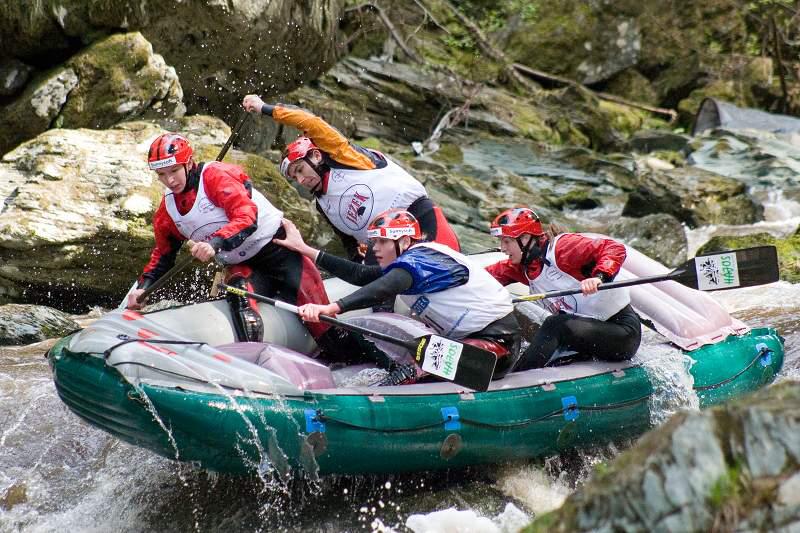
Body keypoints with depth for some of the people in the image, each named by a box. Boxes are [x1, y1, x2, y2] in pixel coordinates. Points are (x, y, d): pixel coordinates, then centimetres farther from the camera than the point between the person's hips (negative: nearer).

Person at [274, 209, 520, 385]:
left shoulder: (422, 258, -16)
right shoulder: (412, 262, 14)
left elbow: (384, 289, -33)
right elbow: (360, 275, 11)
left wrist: (331, 307, -45)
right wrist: (305, 250, 10)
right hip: (466, 338, 11)